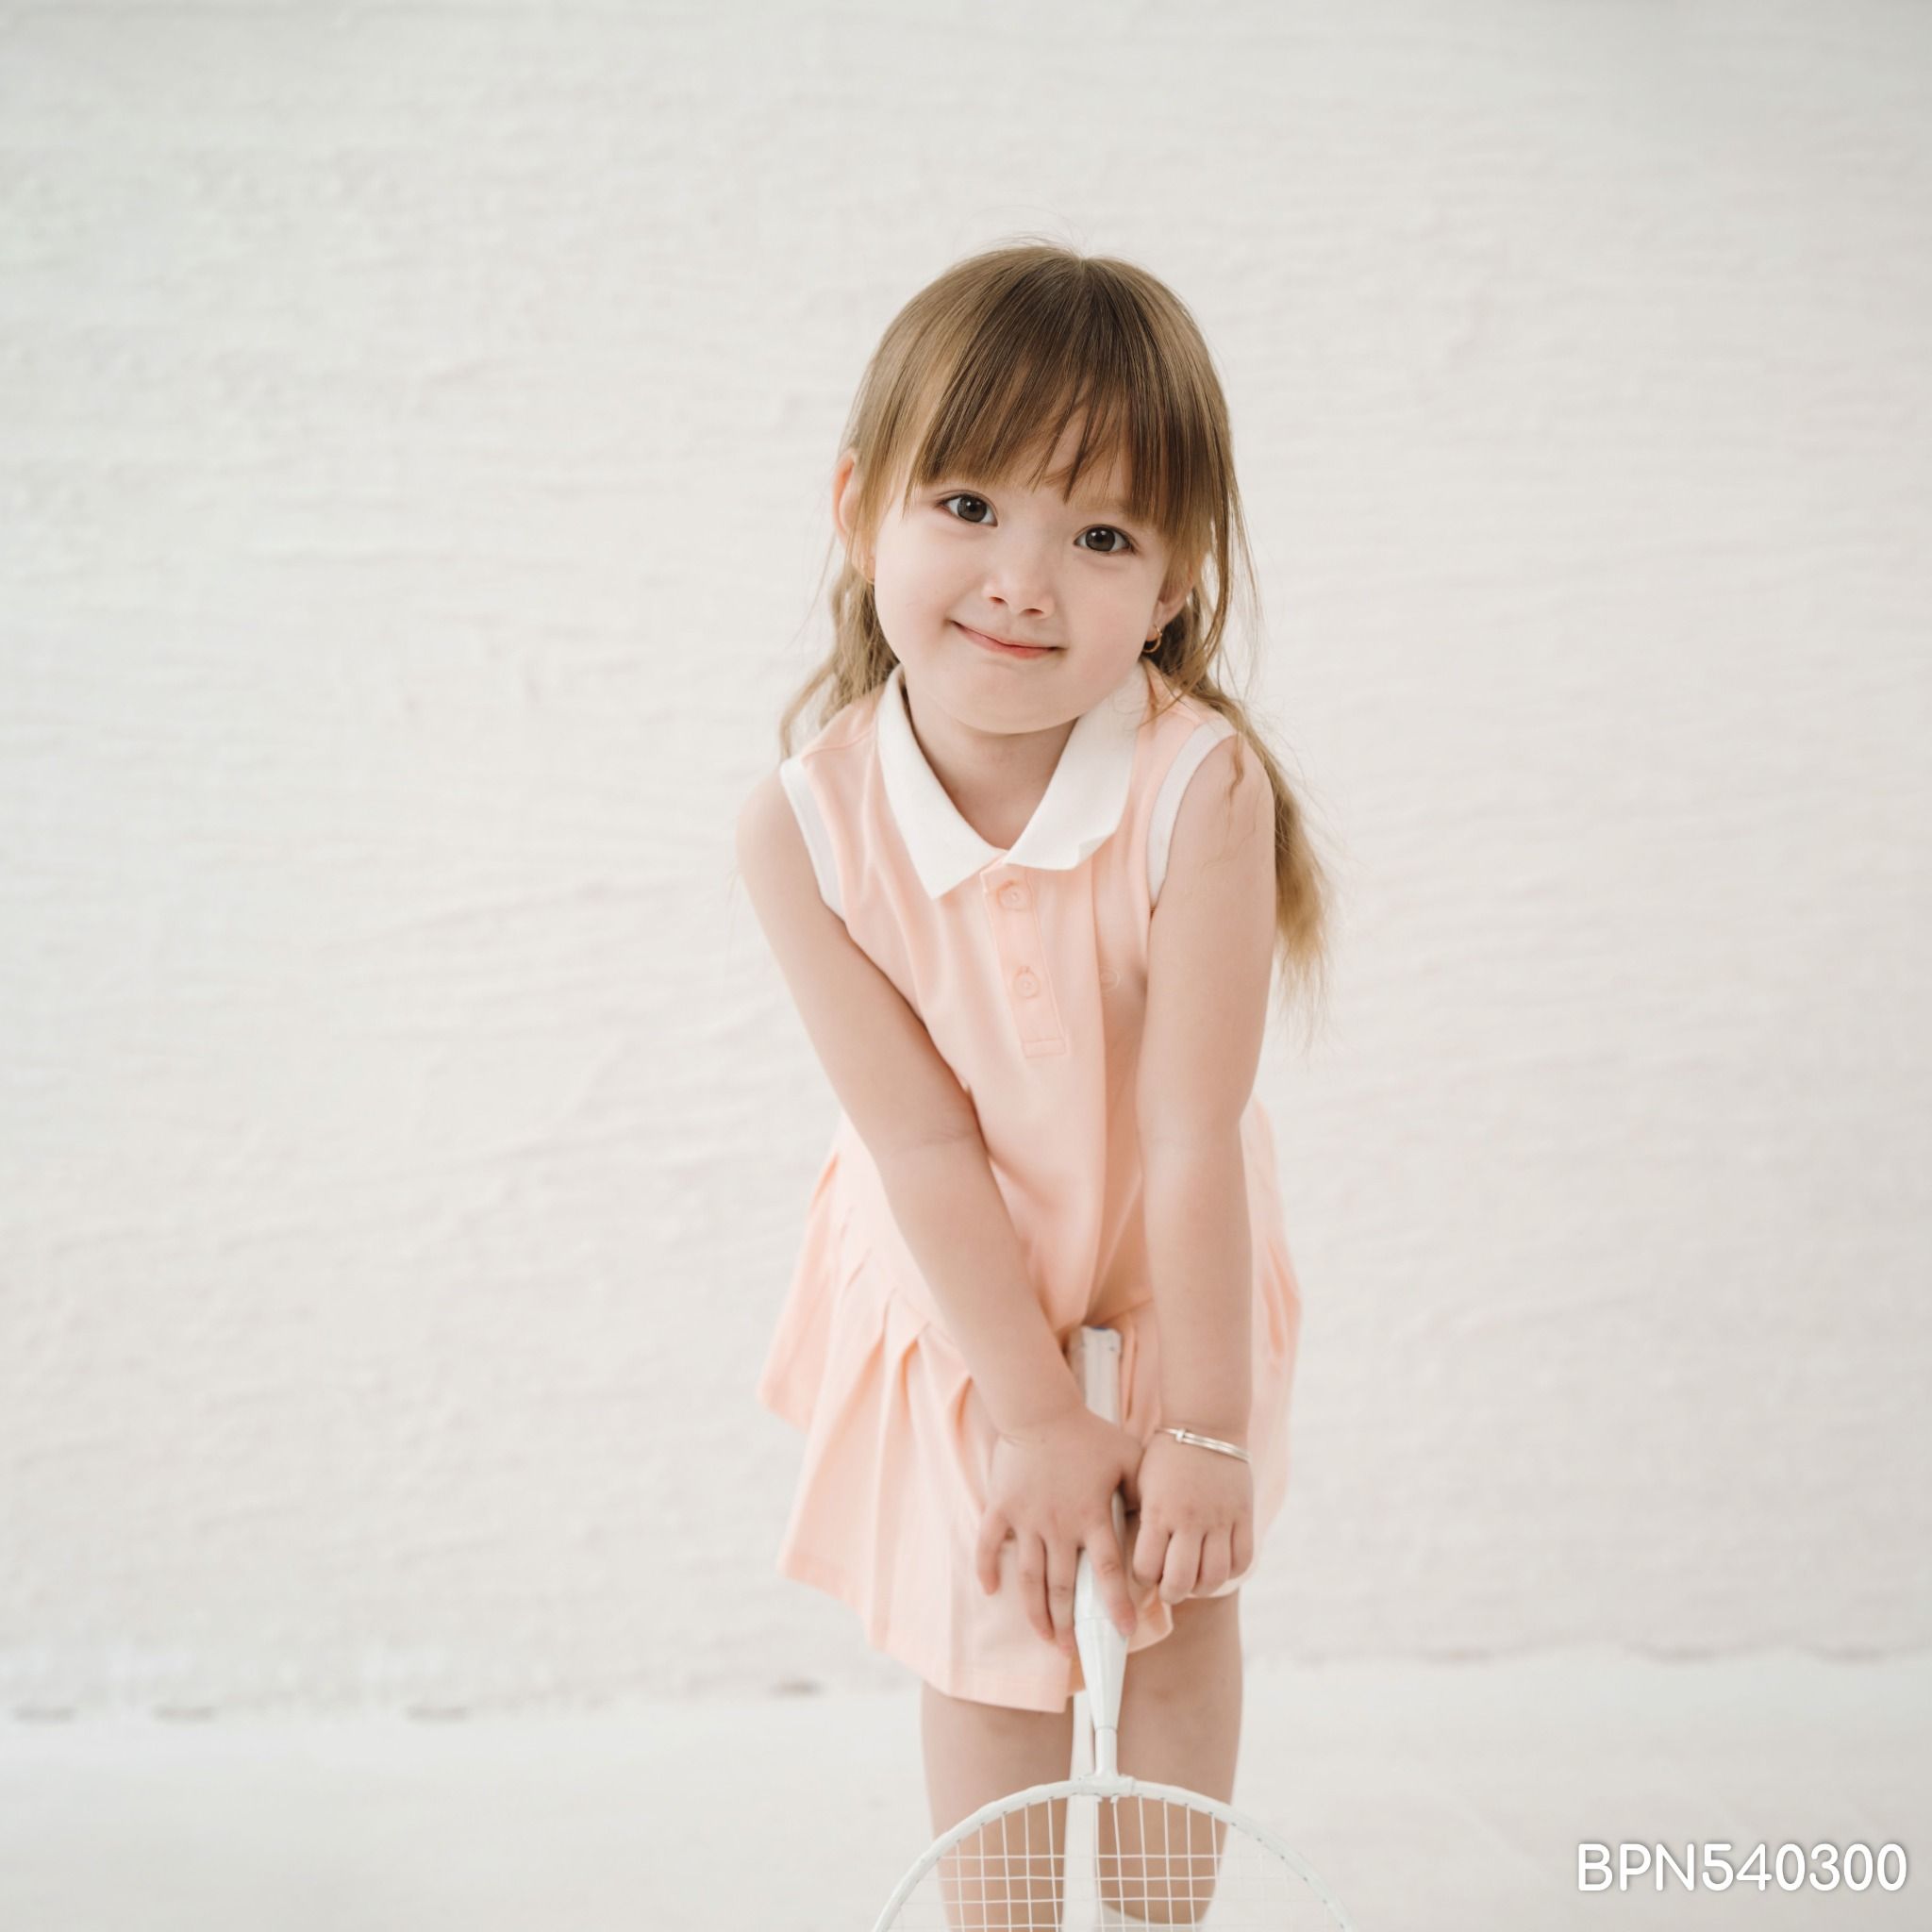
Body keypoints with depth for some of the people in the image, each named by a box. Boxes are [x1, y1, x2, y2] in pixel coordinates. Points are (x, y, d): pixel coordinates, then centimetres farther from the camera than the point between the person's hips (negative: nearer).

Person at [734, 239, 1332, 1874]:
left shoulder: (1200, 791, -31)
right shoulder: (807, 827, -25)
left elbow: (1193, 1137, -26)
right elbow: (926, 1142, -22)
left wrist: (1201, 1425, -19)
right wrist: (1032, 1412, -19)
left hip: (1167, 1282, 0)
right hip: (954, 1305, 1)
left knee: (1178, 1618, 16)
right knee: (985, 1643, 10)